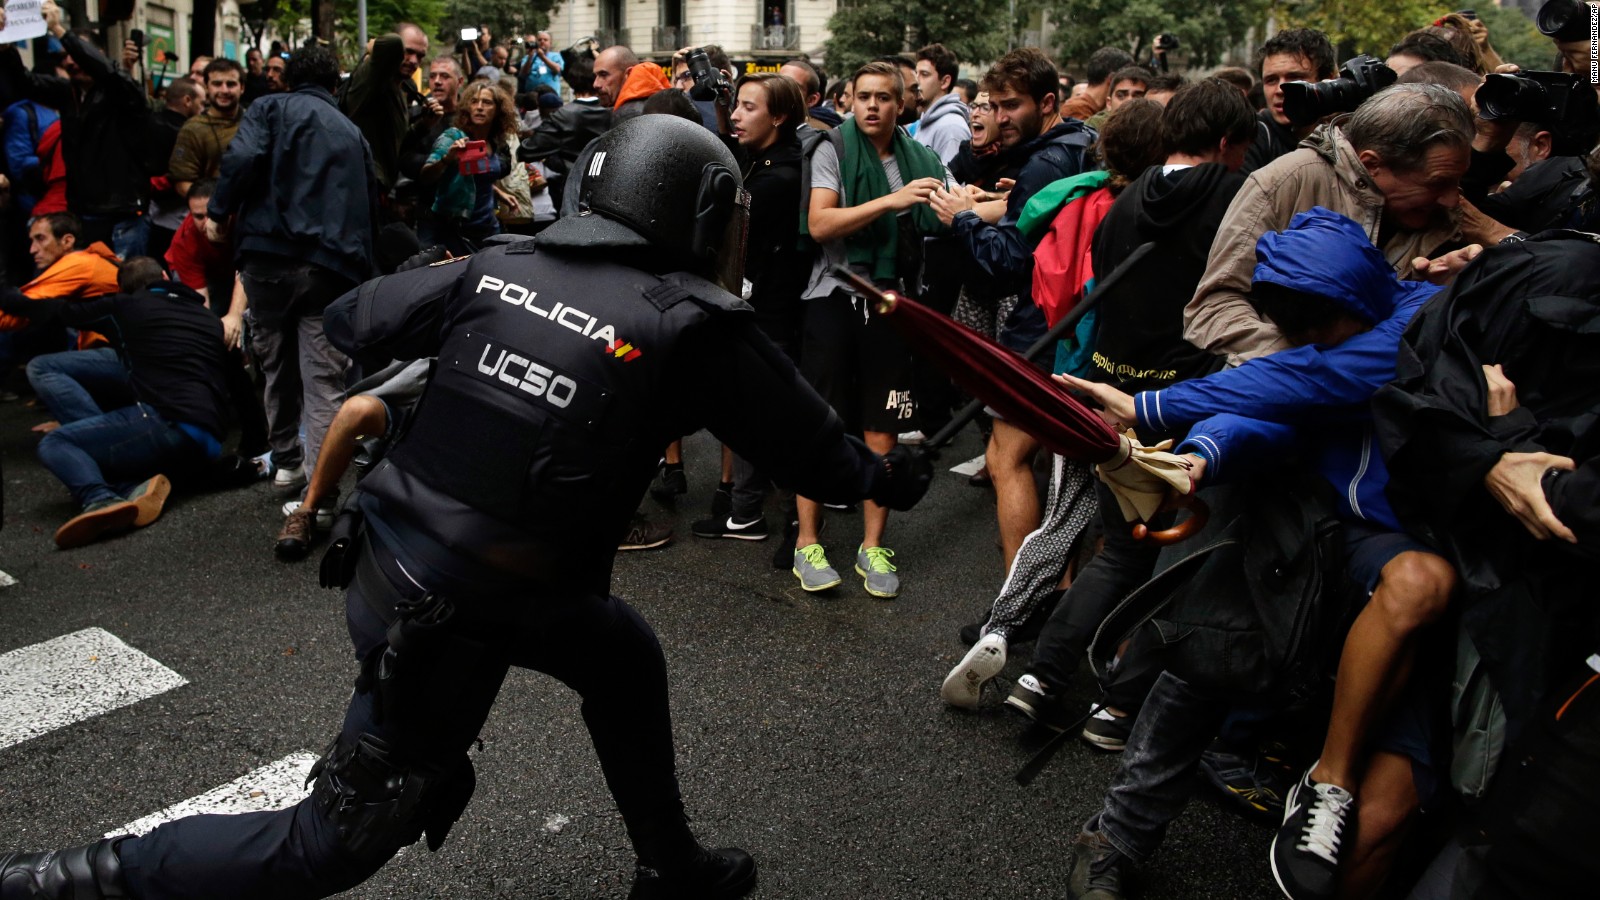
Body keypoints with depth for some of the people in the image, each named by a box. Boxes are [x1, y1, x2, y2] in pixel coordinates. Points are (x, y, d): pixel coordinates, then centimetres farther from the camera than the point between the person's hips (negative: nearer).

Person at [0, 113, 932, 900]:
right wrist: (892, 476, 18)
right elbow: (810, 444, 1)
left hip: (390, 555, 7)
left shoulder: (498, 266, 1)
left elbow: (348, 320, 8)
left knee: (627, 655, 24)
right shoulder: (694, 325, -11)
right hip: (453, 617, -7)